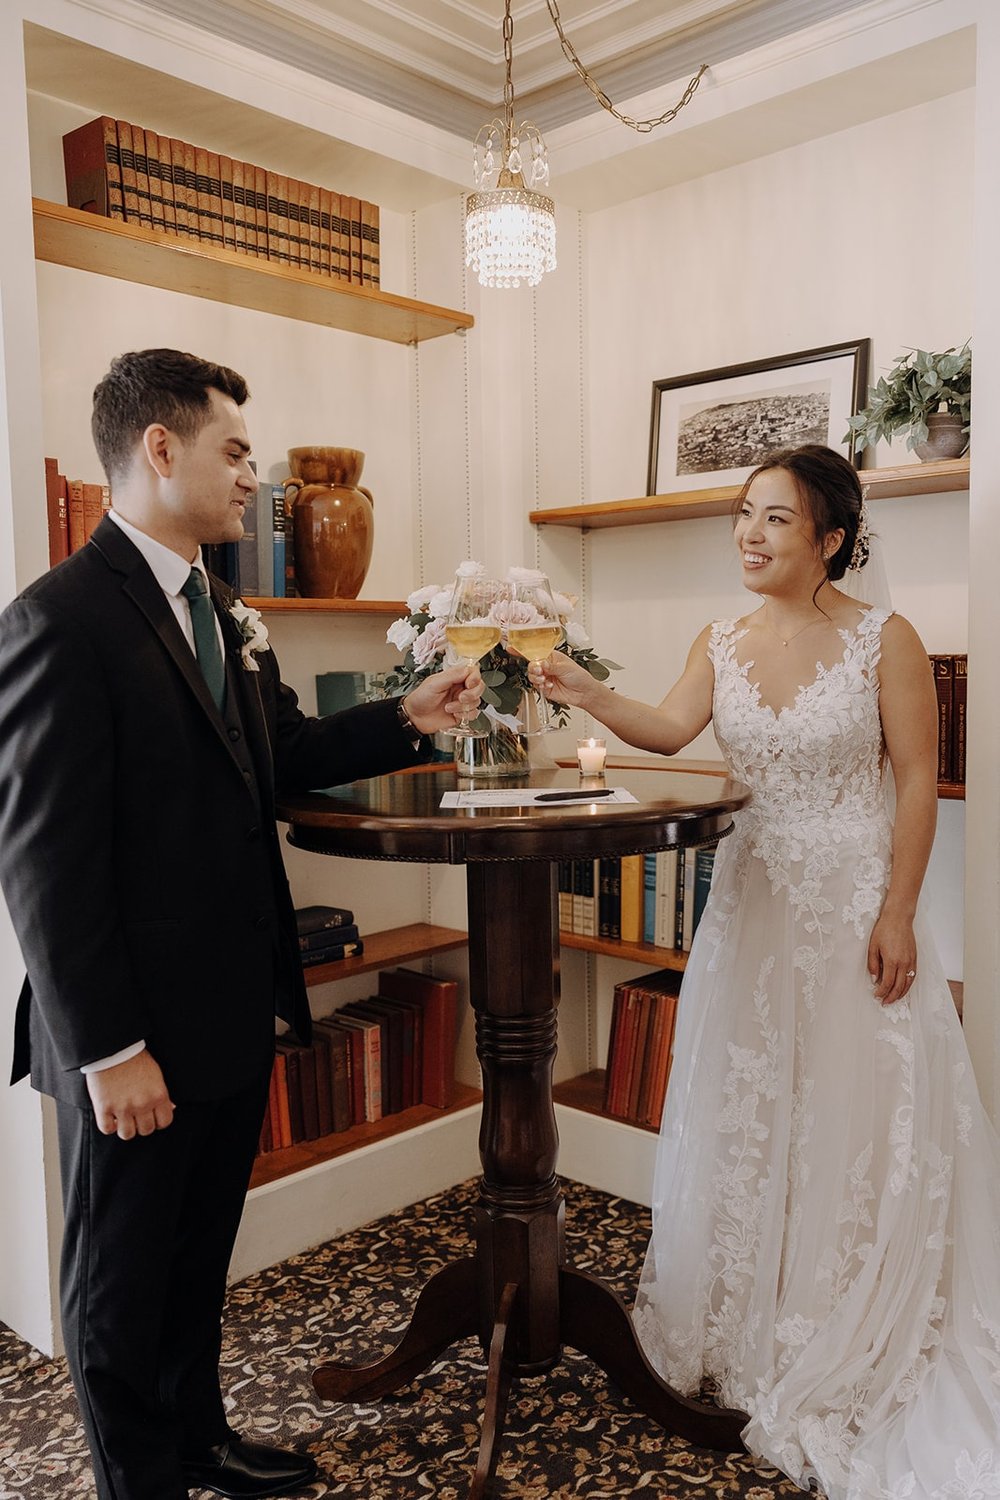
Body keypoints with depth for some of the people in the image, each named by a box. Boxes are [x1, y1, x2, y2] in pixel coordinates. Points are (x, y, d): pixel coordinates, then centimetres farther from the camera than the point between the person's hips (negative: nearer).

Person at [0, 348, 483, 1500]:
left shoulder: (217, 612, 8)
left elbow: (279, 757, 15)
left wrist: (406, 720, 3)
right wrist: (109, 1050, -18)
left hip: (234, 1010, 8)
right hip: (139, 1036, -8)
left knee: (200, 1253, 25)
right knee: (122, 1277, 15)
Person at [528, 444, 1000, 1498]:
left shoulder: (884, 641, -7)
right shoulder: (722, 643, 5)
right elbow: (670, 730, -9)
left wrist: (898, 915, -13)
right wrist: (589, 697, -27)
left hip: (854, 907, -4)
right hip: (752, 901, 4)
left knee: (857, 1118, 5)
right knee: (745, 1115, 12)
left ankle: (852, 1351, 26)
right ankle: (750, 1329, 32)